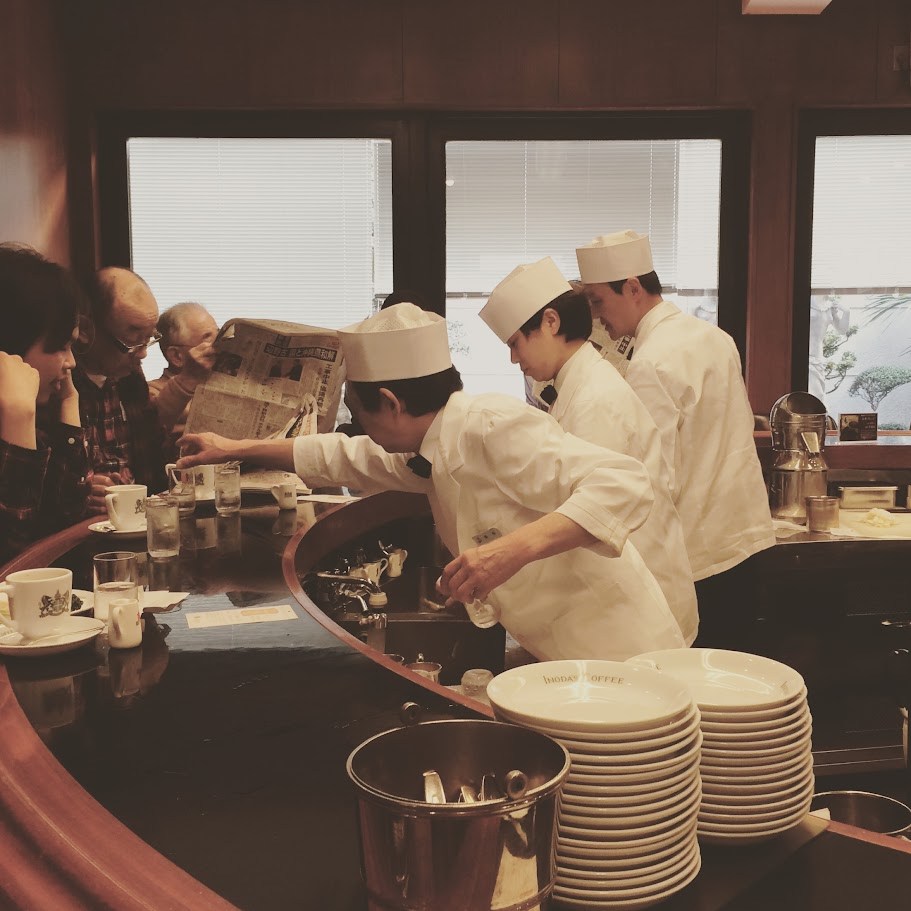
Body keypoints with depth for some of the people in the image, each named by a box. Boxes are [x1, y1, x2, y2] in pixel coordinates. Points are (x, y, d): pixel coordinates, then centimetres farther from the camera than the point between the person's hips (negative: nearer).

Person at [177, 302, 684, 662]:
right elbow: (343, 457, 22)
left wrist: (516, 547, -43)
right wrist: (236, 449, 27)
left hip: (617, 656, -9)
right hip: (557, 657, 9)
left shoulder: (493, 428, -23)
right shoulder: (437, 451, 5)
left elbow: (625, 485, -33)